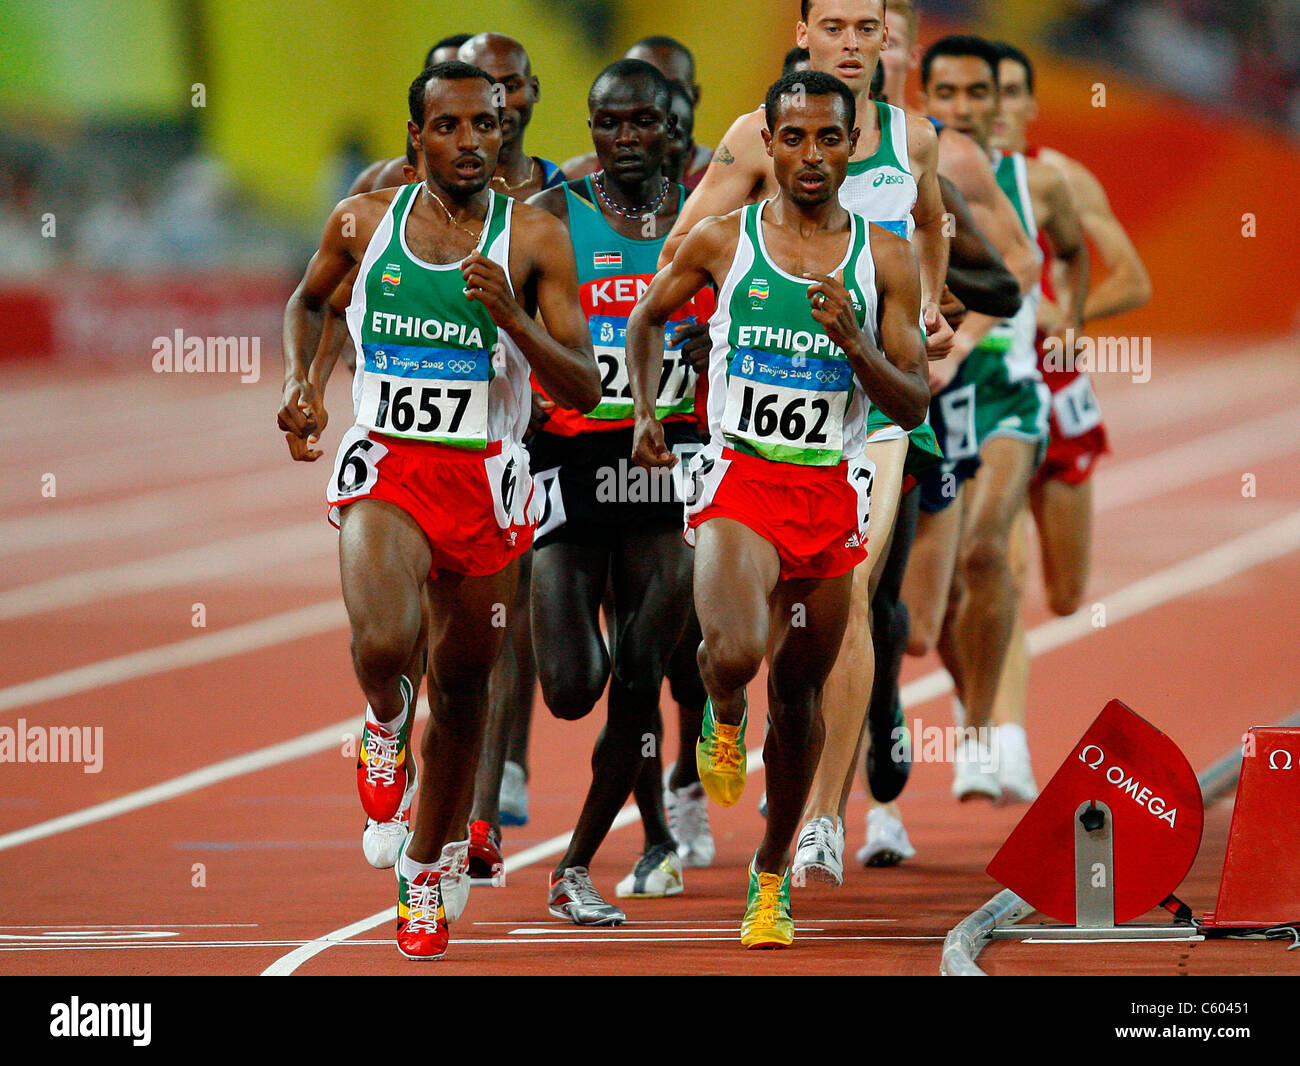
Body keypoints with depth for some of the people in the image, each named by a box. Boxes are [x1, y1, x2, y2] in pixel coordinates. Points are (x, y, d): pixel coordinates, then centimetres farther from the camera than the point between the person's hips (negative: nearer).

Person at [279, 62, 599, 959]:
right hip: (385, 470, -1)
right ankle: (386, 717, 9)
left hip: (485, 480, 1)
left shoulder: (534, 238, -3)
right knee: (384, 642, -28)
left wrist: (511, 318, -20)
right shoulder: (365, 220, 2)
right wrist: (299, 377, 5)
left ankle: (429, 868, 32)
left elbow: (585, 389, -5)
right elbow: (308, 300, 24)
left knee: (463, 684, 11)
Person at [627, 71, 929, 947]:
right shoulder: (722, 242, 0)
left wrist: (853, 342, -16)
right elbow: (649, 318, 19)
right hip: (740, 481, -2)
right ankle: (724, 714, 10)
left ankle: (774, 874, 30)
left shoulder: (886, 260, 2)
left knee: (800, 692, 11)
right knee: (736, 652, -28)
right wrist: (646, 412, 6)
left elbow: (914, 406, 0)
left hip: (831, 492, 2)